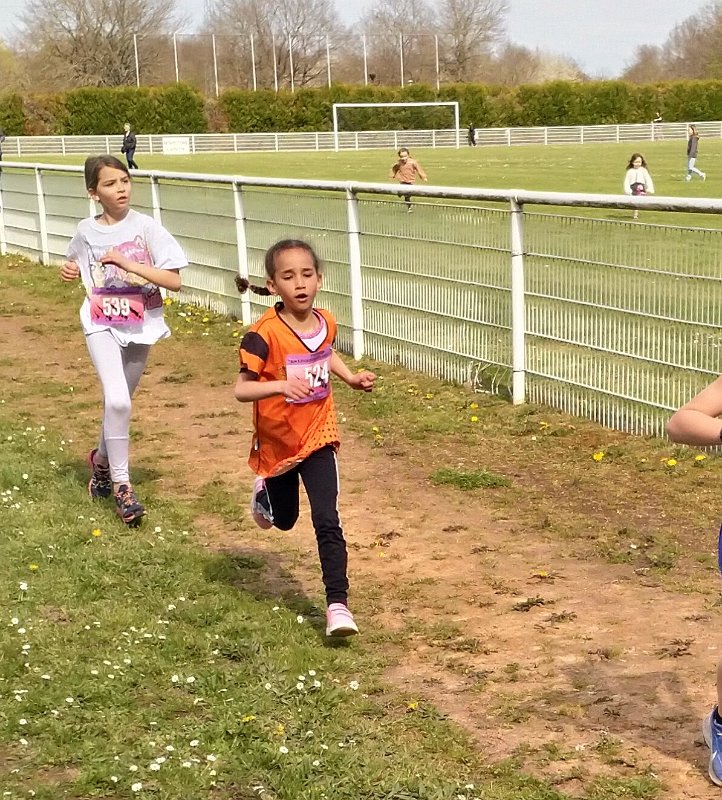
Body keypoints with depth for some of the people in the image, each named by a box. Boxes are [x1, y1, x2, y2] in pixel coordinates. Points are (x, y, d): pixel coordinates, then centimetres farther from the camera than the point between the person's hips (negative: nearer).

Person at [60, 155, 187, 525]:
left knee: (119, 402, 15)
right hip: (102, 326, 0)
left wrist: (129, 263, -24)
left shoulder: (146, 227, -10)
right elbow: (78, 265, 21)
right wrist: (70, 271, -3)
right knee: (117, 401, -20)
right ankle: (120, 482, -6)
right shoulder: (86, 231, -2)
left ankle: (102, 460, 44)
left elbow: (174, 281, -15)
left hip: (140, 326, 1)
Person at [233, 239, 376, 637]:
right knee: (284, 519, 21)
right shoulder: (264, 334, -24)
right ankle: (263, 493, 56)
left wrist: (351, 377, 4)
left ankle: (337, 604, -4)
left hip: (318, 437, 2)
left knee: (327, 521, -9)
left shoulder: (325, 322, -6)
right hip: (276, 443, -2)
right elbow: (241, 389, -27)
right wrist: (281, 385, -44)